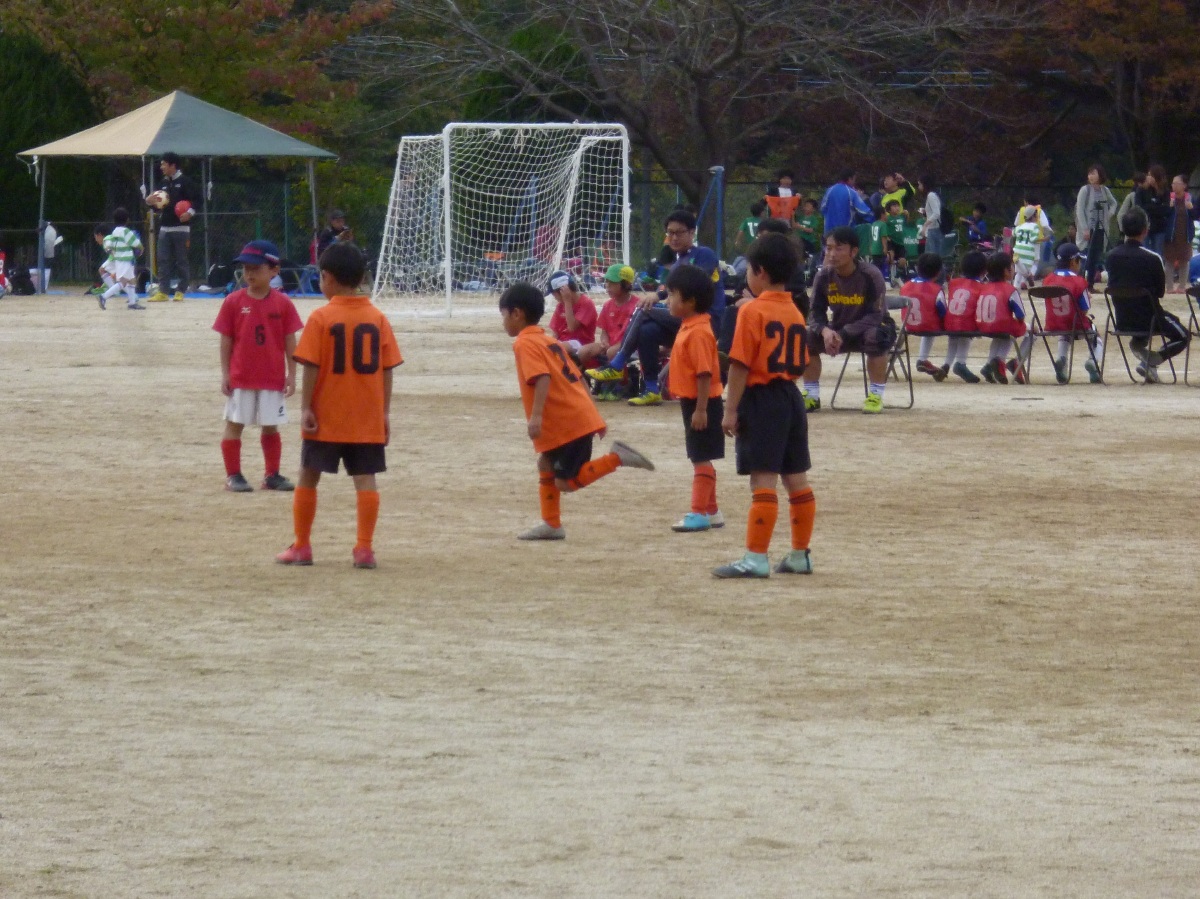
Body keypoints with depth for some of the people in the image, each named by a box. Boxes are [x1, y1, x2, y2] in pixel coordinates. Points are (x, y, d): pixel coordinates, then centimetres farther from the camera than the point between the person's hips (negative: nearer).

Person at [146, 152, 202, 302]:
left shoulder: (185, 182, -6)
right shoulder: (163, 183, 14)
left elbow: (199, 198, -9)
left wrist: (190, 213, -21)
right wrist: (150, 201, 0)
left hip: (180, 228, -6)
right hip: (164, 227, 6)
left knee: (181, 260, 0)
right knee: (163, 260, 1)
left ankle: (180, 291, 5)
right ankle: (162, 291, 1)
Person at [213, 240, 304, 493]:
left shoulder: (282, 303, -2)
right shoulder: (234, 302, -3)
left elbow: (289, 341, 2)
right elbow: (226, 340, 0)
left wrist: (291, 374, 0)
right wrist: (225, 374, -4)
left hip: (273, 377, 1)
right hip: (241, 376, -1)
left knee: (271, 426, 9)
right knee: (234, 423, 3)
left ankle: (272, 475, 19)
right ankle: (233, 475, 10)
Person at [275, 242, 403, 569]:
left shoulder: (321, 318, -8)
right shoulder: (377, 319, 2)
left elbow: (311, 367, -12)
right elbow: (387, 369, 3)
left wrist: (305, 408, -7)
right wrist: (385, 412, 8)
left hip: (326, 418, -2)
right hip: (368, 419, 3)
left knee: (309, 477, 9)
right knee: (365, 479, 2)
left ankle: (301, 546, 14)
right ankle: (364, 548, -3)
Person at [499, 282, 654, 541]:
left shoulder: (525, 344, -9)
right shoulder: (548, 340, 20)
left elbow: (542, 378, -26)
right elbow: (576, 377, 21)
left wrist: (536, 416, -33)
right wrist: (593, 415, 23)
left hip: (568, 424, -10)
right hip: (582, 417, 10)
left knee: (566, 482, -8)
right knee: (547, 466, 20)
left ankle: (616, 458, -14)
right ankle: (551, 525, 22)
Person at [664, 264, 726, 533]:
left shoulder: (698, 332, -20)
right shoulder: (689, 328, 11)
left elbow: (705, 373, -24)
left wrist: (700, 410, -25)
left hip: (702, 404, -10)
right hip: (693, 402, 10)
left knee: (700, 458, -5)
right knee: (700, 459, 16)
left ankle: (700, 513, -2)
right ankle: (710, 511, 24)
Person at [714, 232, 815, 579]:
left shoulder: (753, 311, -12)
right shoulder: (795, 313, 11)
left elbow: (741, 364, -15)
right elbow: (799, 365, 14)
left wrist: (731, 410, -13)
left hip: (761, 398, -8)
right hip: (792, 398, 8)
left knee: (763, 480, -10)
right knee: (797, 480, 12)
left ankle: (756, 557, -13)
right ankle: (800, 554, 20)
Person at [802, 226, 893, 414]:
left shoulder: (870, 276, -24)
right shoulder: (824, 276, -11)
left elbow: (874, 316, -25)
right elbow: (817, 314, -7)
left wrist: (843, 335, -36)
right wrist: (825, 331, -32)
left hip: (871, 326, -4)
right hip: (839, 330, 4)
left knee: (875, 336, -40)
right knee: (806, 337, -23)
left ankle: (876, 395, -24)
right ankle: (812, 395, -8)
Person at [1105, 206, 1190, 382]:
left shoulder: (1111, 256, -5)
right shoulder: (1153, 259, -18)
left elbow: (1112, 287, 7)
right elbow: (1160, 293, -6)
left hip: (1122, 321, 5)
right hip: (1148, 319, -5)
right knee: (1183, 336, 18)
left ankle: (1138, 344, 10)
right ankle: (1152, 360, -4)